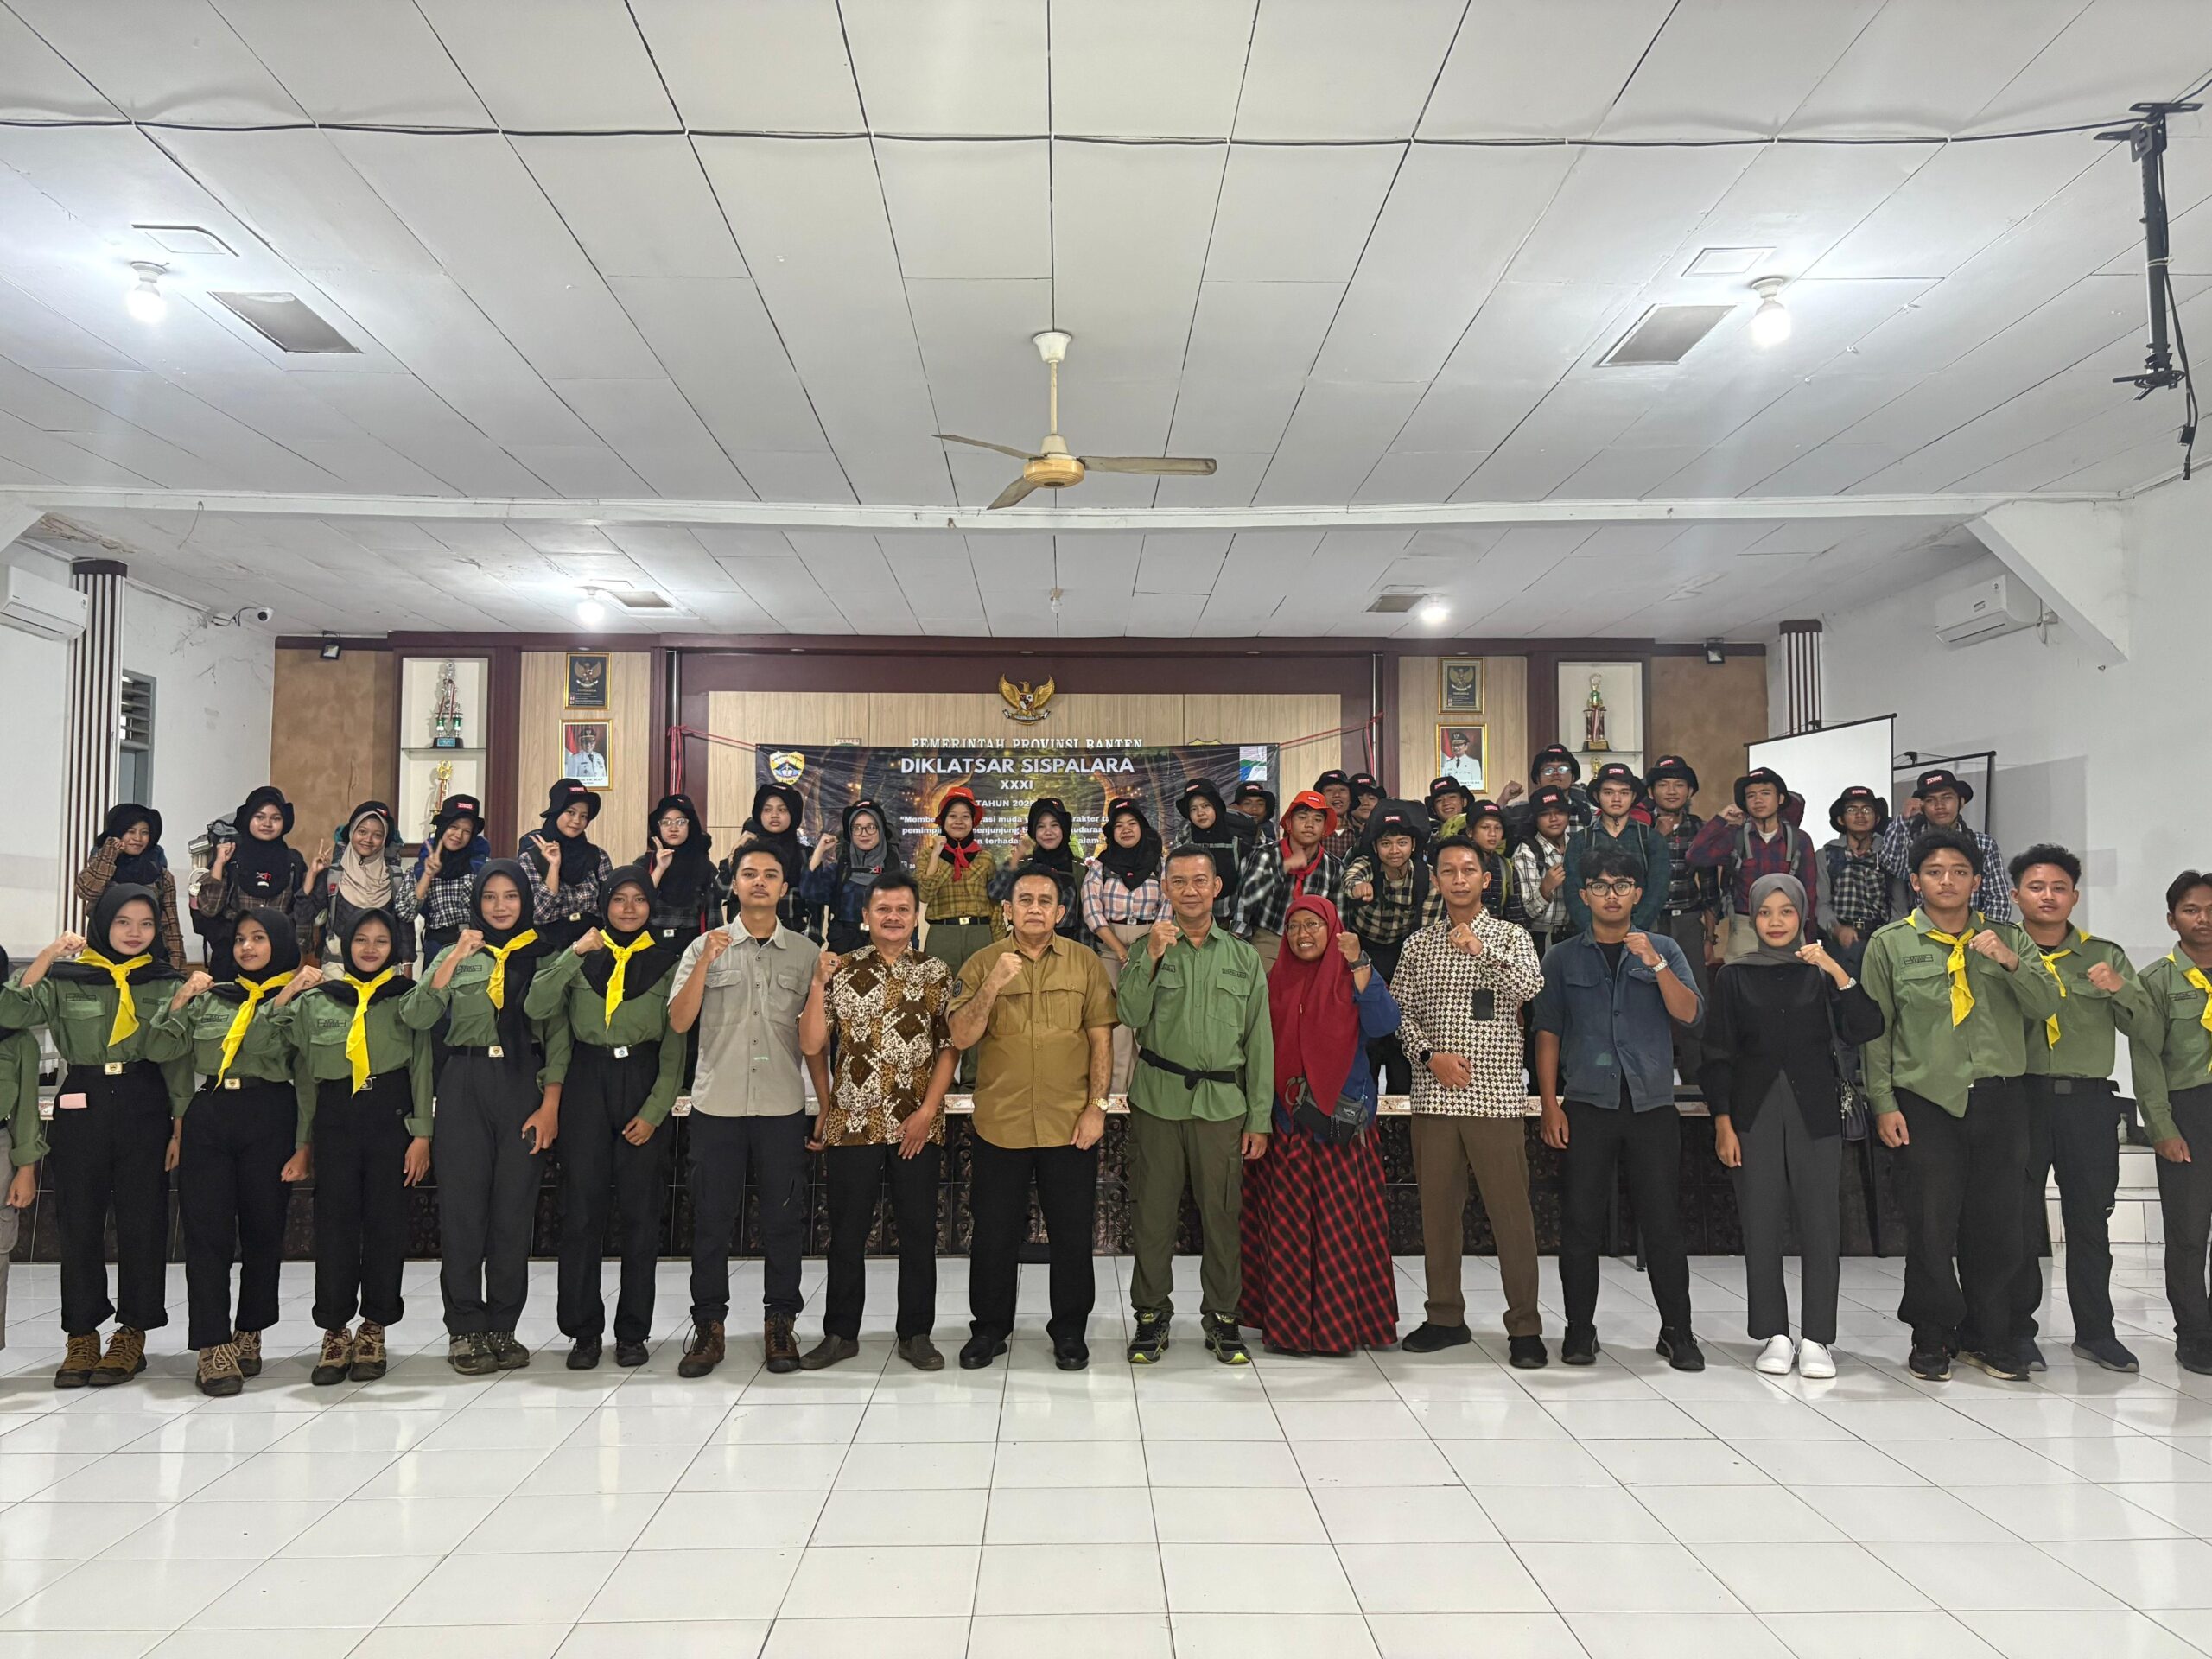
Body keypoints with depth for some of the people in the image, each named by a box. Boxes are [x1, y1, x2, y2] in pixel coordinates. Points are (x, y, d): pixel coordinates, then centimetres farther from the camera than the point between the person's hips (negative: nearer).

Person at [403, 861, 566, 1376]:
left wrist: (550, 1105, -6)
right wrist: (454, 960, -13)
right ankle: (464, 1330, 7)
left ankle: (502, 1327, 12)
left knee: (515, 1207, 2)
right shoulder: (457, 955, 10)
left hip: (524, 1084, 0)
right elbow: (415, 1017, -4)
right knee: (462, 1204, -1)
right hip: (465, 1085, 1)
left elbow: (558, 1034, 3)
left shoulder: (544, 956, 8)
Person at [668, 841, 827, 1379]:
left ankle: (780, 1323, 16)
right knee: (711, 1218, 4)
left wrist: (827, 1102, 5)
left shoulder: (805, 953, 7)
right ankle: (709, 1325, 15)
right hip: (717, 1103, 0)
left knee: (784, 1218, 4)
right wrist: (706, 962, -15)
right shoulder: (706, 946, 5)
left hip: (783, 1106, 0)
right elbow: (679, 1021, -3)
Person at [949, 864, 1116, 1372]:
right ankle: (989, 1328, 27)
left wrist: (1096, 1106, -5)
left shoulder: (1085, 963, 2)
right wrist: (992, 985, -20)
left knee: (1072, 1233, 9)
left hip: (1070, 1125, 0)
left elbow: (1101, 1039, 2)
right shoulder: (982, 964, 1)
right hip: (998, 1125, 0)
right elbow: (962, 1038, -7)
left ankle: (1069, 1329, 25)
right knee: (994, 1233, 10)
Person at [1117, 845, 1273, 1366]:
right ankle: (1152, 1314, 19)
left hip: (1222, 1105, 1)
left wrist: (1259, 1119, 4)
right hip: (1158, 1101, -1)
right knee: (1153, 1212, 5)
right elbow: (1130, 1016, -8)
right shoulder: (1147, 948, 6)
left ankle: (1222, 1316, 21)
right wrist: (1153, 957, -18)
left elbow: (1259, 1040, 8)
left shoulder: (1243, 957, 9)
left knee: (1222, 1214, 6)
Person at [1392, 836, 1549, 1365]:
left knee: (1511, 1209, -2)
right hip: (1434, 1097, 3)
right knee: (1437, 1208, 9)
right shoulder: (1419, 945, 11)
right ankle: (1445, 1316, 21)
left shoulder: (1509, 937, 4)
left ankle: (1524, 1326, 7)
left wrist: (1480, 949, -21)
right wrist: (1430, 1055, -6)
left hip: (1496, 1097, -3)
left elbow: (1530, 988, -13)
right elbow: (1400, 1012, 9)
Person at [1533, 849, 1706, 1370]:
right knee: (1580, 1222, 2)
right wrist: (1550, 1106, -1)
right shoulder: (1563, 959, 8)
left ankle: (1677, 1332, 13)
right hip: (1586, 1105, 0)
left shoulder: (1662, 950, 9)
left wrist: (1655, 964, -18)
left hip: (1652, 1104, 0)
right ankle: (1580, 1330, 13)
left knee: (1663, 1222, 2)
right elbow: (1547, 1034, 7)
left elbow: (1687, 1013, -4)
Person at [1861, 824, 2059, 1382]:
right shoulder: (1890, 944, 3)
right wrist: (1884, 1103, -3)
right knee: (1932, 1225, 0)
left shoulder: (2008, 939, 11)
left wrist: (2010, 961, -16)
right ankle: (1932, 1338, 14)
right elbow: (1875, 1029, 3)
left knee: (1996, 1223, 7)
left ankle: (1986, 1335, 22)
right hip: (1928, 1101, -2)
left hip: (2000, 1100, 2)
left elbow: (2045, 1006, 1)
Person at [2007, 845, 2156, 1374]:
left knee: (2090, 1219, 8)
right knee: (2019, 1218, 2)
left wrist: (2119, 989, -11)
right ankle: (2018, 1331, 11)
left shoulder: (2105, 956, 12)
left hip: (2089, 1099, 2)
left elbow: (2149, 1031, 7)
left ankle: (2095, 1331, 20)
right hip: (2022, 1096, -2)